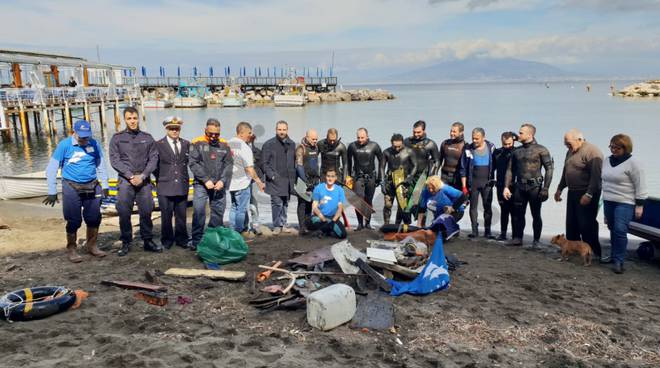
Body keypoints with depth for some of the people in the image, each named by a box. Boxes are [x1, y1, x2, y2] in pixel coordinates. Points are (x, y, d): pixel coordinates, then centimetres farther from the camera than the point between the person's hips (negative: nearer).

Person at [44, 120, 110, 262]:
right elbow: (52, 169, -6)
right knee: (74, 220, 1)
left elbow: (101, 165, 10)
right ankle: (71, 250, 17)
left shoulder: (94, 144, -1)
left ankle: (92, 246, 26)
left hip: (92, 186, 3)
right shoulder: (64, 145, -9)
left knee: (94, 218, 8)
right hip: (72, 187, -3)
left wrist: (105, 185, 10)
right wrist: (52, 192, -7)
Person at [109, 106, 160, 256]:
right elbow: (115, 160, -2)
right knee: (124, 213, 0)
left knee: (146, 212, 4)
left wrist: (142, 176, -10)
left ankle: (148, 241, 15)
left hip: (144, 181, 1)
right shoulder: (117, 138, 5)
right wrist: (130, 176, -12)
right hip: (125, 181, -1)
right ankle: (126, 243, 11)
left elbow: (153, 159, 2)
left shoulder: (147, 138, 8)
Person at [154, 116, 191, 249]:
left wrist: (183, 177, 10)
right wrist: (161, 178, 5)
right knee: (166, 216, 4)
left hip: (182, 186, 3)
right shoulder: (158, 145, -1)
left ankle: (181, 239, 21)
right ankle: (167, 241, 17)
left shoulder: (186, 144, 9)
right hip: (165, 187, -3)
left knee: (181, 215, 9)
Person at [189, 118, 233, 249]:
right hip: (201, 184, -3)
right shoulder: (197, 143, 0)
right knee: (198, 211, -12)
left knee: (218, 211, 6)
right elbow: (193, 163, -6)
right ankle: (197, 240, -2)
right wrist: (206, 180, -12)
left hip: (219, 185, 3)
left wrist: (222, 181, -8)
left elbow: (229, 164, 5)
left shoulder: (224, 144, 8)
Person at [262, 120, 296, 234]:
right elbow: (264, 163, -4)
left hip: (288, 180, 5)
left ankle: (283, 225, 21)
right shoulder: (269, 144, -3)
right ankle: (277, 226, 4)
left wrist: (294, 177, 12)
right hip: (275, 180, -5)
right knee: (277, 203, -7)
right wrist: (271, 175, -12)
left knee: (285, 203, 11)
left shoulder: (291, 144, 12)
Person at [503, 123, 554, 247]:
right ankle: (517, 238, 13)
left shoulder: (541, 150, -3)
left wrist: (545, 188, -13)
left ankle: (537, 240, 14)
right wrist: (506, 186, 2)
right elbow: (510, 170, 11)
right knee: (517, 214, 4)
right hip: (520, 187, 4)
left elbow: (549, 168, -6)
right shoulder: (516, 151, 11)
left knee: (536, 215, 4)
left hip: (534, 187, -4)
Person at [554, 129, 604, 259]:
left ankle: (594, 253, 1)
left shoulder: (592, 152, -14)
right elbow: (565, 172, 24)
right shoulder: (570, 152, 15)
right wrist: (560, 189, 22)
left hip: (586, 195, -9)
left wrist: (589, 194, -24)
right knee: (571, 224, 11)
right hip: (573, 193, 9)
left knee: (586, 225, -7)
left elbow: (596, 175, -21)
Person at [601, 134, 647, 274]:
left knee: (620, 231, -14)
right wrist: (604, 198, 24)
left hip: (625, 203, -7)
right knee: (613, 230, 12)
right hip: (608, 202, 7)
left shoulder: (632, 163, -10)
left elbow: (640, 185, -10)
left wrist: (639, 205, -12)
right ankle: (614, 255, 24)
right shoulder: (607, 161, 11)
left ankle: (619, 261, -7)